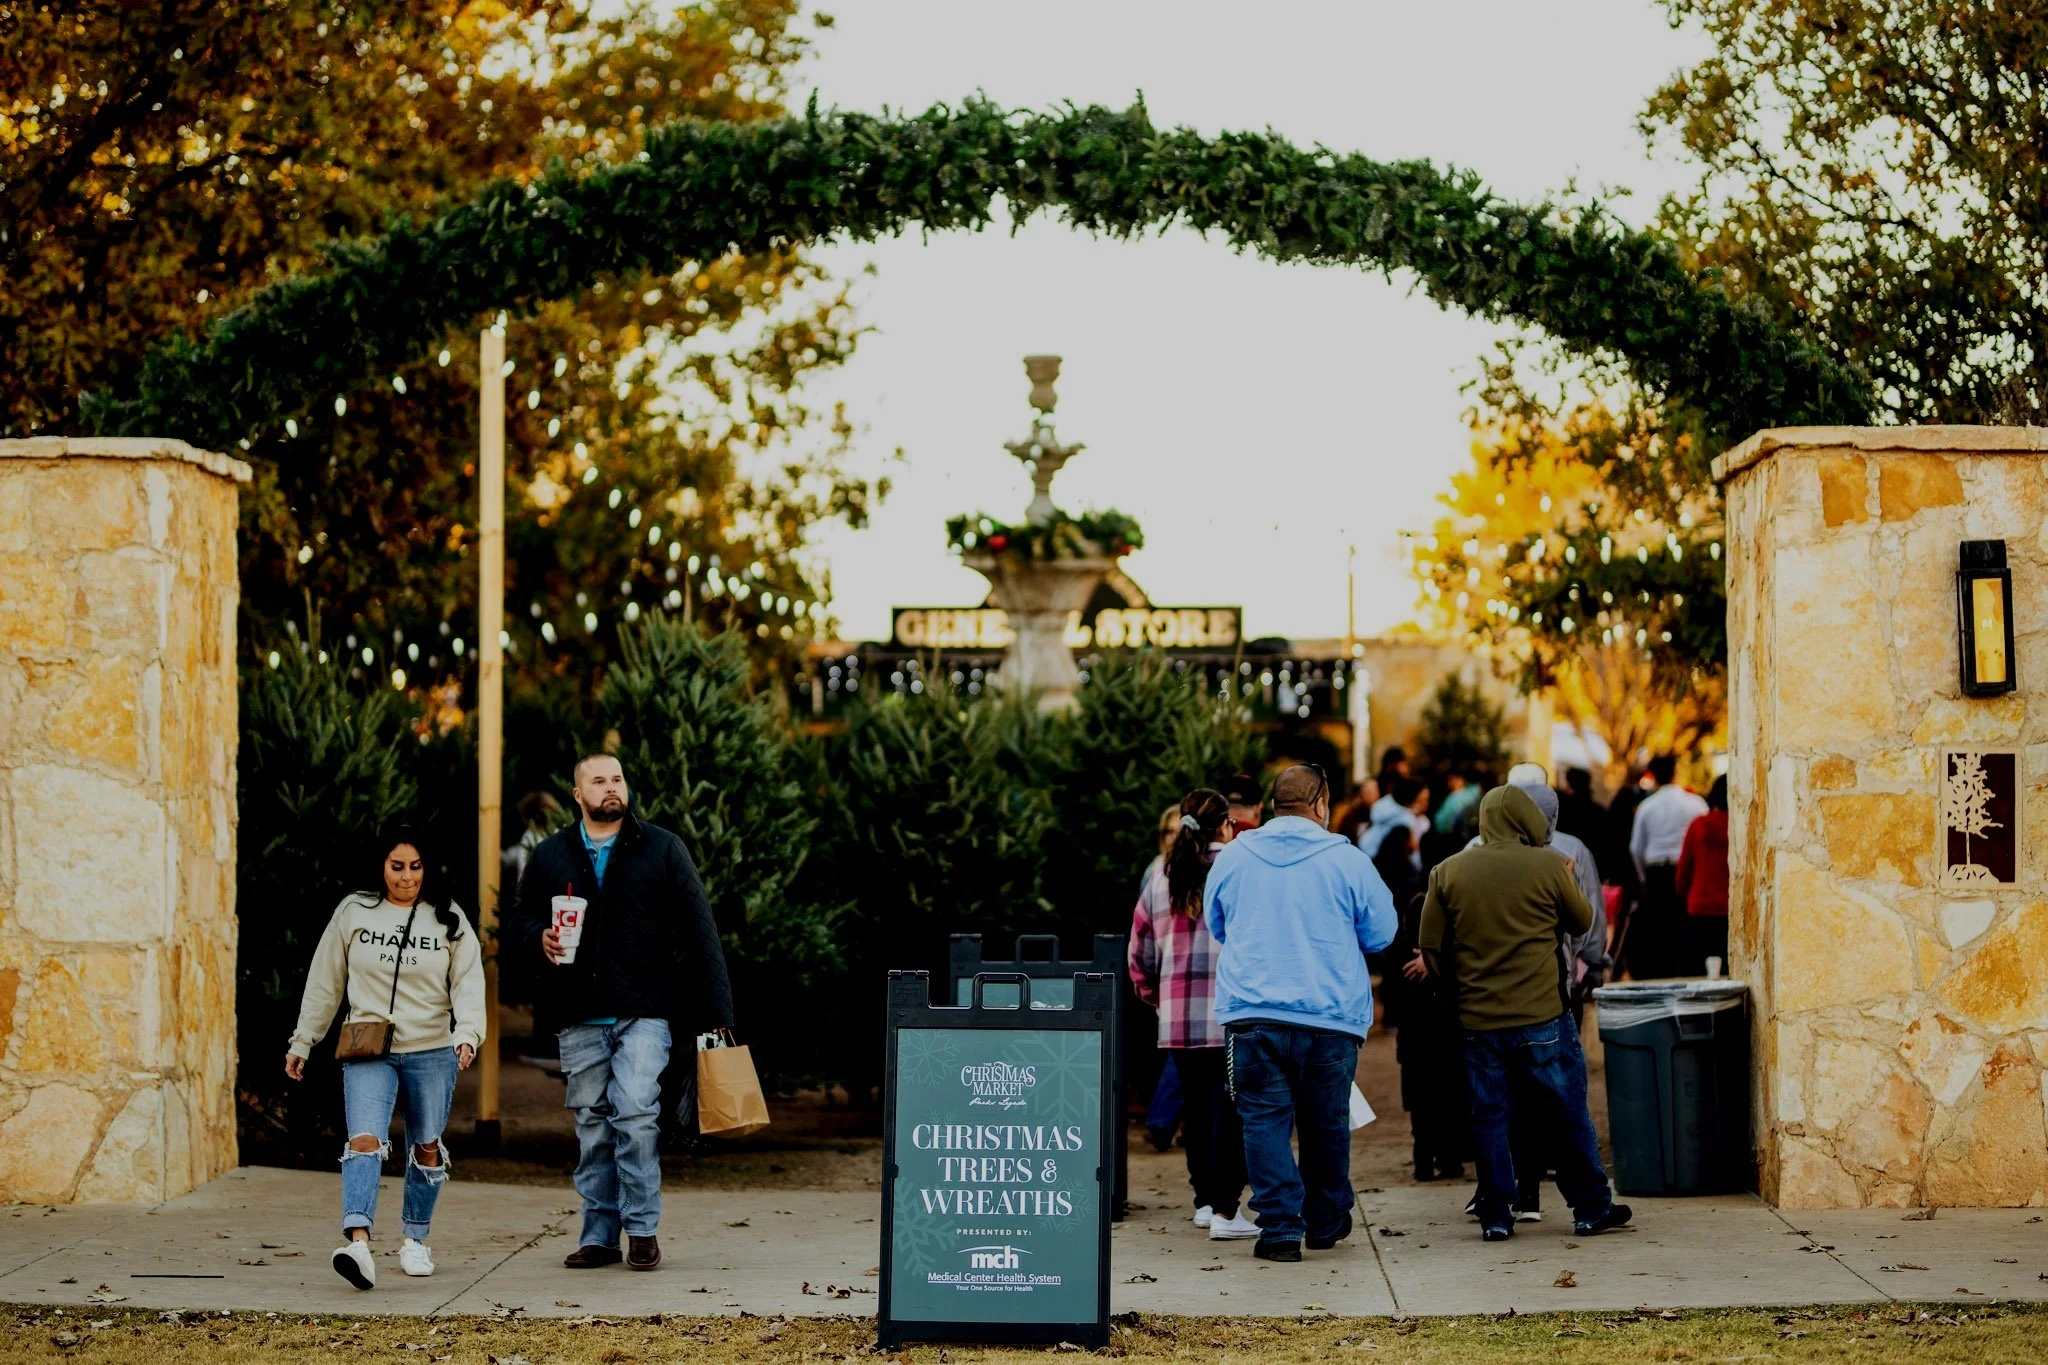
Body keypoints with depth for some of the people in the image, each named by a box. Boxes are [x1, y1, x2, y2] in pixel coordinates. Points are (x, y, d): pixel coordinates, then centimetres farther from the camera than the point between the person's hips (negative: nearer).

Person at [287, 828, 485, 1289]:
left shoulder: (448, 919, 2)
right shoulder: (352, 913, 3)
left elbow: (468, 983, -2)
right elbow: (324, 984, 9)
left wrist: (467, 1033, -19)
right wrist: (302, 1043, 11)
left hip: (431, 1052, 1)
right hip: (368, 1051, -1)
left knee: (426, 1147, 12)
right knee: (365, 1140, -19)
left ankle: (415, 1240, 30)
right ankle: (357, 1242, -32)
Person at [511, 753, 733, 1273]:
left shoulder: (662, 849, 5)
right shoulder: (549, 856, 11)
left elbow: (698, 931, 4)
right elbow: (522, 918, 21)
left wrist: (714, 1010, -2)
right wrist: (541, 938, -5)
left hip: (644, 1013, -3)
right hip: (580, 1019, 3)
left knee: (636, 1114, -14)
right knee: (592, 1127, 5)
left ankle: (642, 1229, -3)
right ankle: (599, 1235, 13)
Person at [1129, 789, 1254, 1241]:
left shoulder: (1160, 880, 11)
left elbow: (1140, 956, 16)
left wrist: (1158, 998, 31)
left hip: (1177, 1017, 5)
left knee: (1197, 1105, 14)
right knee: (1231, 1106, -3)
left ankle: (1204, 1200, 22)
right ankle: (1225, 1210, -7)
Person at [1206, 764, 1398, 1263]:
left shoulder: (1231, 857, 4)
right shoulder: (1347, 861, -3)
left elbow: (1216, 926, 19)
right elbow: (1381, 933, 5)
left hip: (1251, 1014, 0)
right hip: (1331, 1016, 0)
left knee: (1265, 1119, 2)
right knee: (1327, 1124, 14)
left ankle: (1280, 1228, -6)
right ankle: (1326, 1221, 27)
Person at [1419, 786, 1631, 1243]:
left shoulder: (1447, 872, 1)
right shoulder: (1548, 866, -6)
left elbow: (1432, 948, 5)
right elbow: (1582, 920, 8)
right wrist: (1568, 883, 26)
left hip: (1478, 1020, 2)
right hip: (1544, 1016, -2)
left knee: (1489, 1119, 9)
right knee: (1568, 1114, 9)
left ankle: (1496, 1216, 11)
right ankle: (1591, 1209, 17)